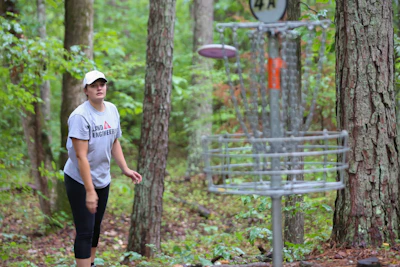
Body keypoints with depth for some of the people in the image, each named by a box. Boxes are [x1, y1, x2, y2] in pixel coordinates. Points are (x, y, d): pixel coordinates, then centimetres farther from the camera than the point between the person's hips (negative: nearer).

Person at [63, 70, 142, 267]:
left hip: (102, 180, 7)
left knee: (96, 227, 15)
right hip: (80, 181, -7)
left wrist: (125, 169, 4)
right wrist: (89, 191, -25)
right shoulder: (81, 116, -20)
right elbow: (81, 156, -23)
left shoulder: (112, 110, 3)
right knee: (85, 230, -6)